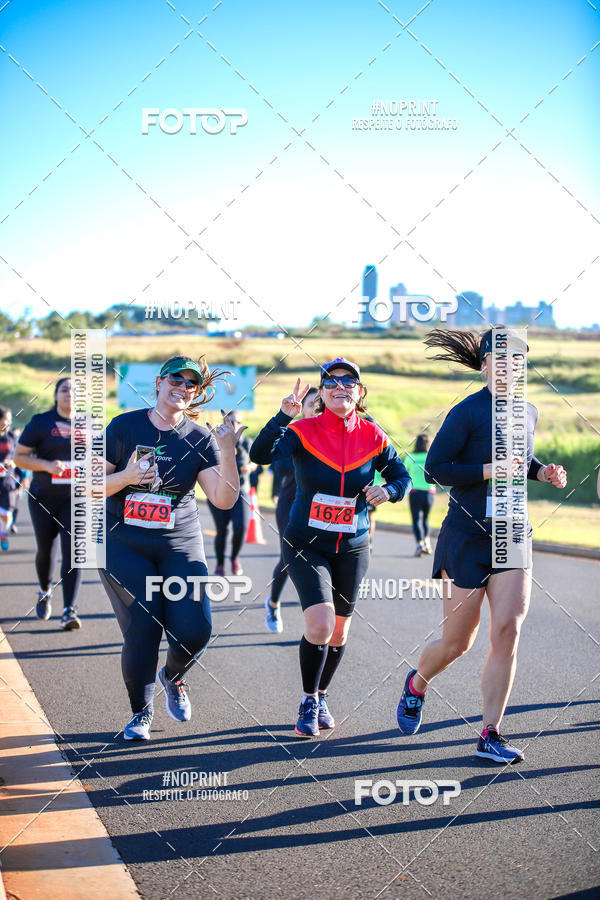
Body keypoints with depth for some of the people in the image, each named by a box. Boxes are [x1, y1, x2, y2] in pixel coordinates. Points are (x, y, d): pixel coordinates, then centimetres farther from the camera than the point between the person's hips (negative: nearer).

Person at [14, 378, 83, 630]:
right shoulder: (41, 422, -1)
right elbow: (19, 457, -2)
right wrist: (47, 465, -18)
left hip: (77, 499, 0)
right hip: (44, 498, 0)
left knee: (73, 552, -11)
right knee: (46, 550, 11)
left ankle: (69, 611, -14)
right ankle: (45, 592, 40)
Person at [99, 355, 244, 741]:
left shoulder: (201, 439, 2)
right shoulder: (125, 426, 0)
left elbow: (224, 499, -8)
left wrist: (228, 454, -21)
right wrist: (126, 477, -18)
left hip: (180, 547, 2)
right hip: (123, 546, -2)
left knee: (194, 630, -10)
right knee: (143, 629, -12)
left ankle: (173, 677, 26)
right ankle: (141, 712, 12)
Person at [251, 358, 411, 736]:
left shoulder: (372, 436, -4)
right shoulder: (304, 432, -12)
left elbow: (401, 475, 8)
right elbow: (260, 455, -27)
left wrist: (389, 491, -14)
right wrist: (283, 417, -40)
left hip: (352, 548, 3)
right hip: (305, 546, -3)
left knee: (339, 631, 12)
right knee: (320, 624, -19)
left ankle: (321, 697, 38)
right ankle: (308, 702, 4)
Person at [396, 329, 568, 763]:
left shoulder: (528, 412, 9)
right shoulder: (467, 412, -10)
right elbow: (434, 468, -12)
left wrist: (542, 471, 5)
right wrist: (488, 470, -21)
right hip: (467, 535, -5)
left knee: (508, 630, -9)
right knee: (458, 641, 4)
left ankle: (491, 735, -1)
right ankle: (417, 683, 38)